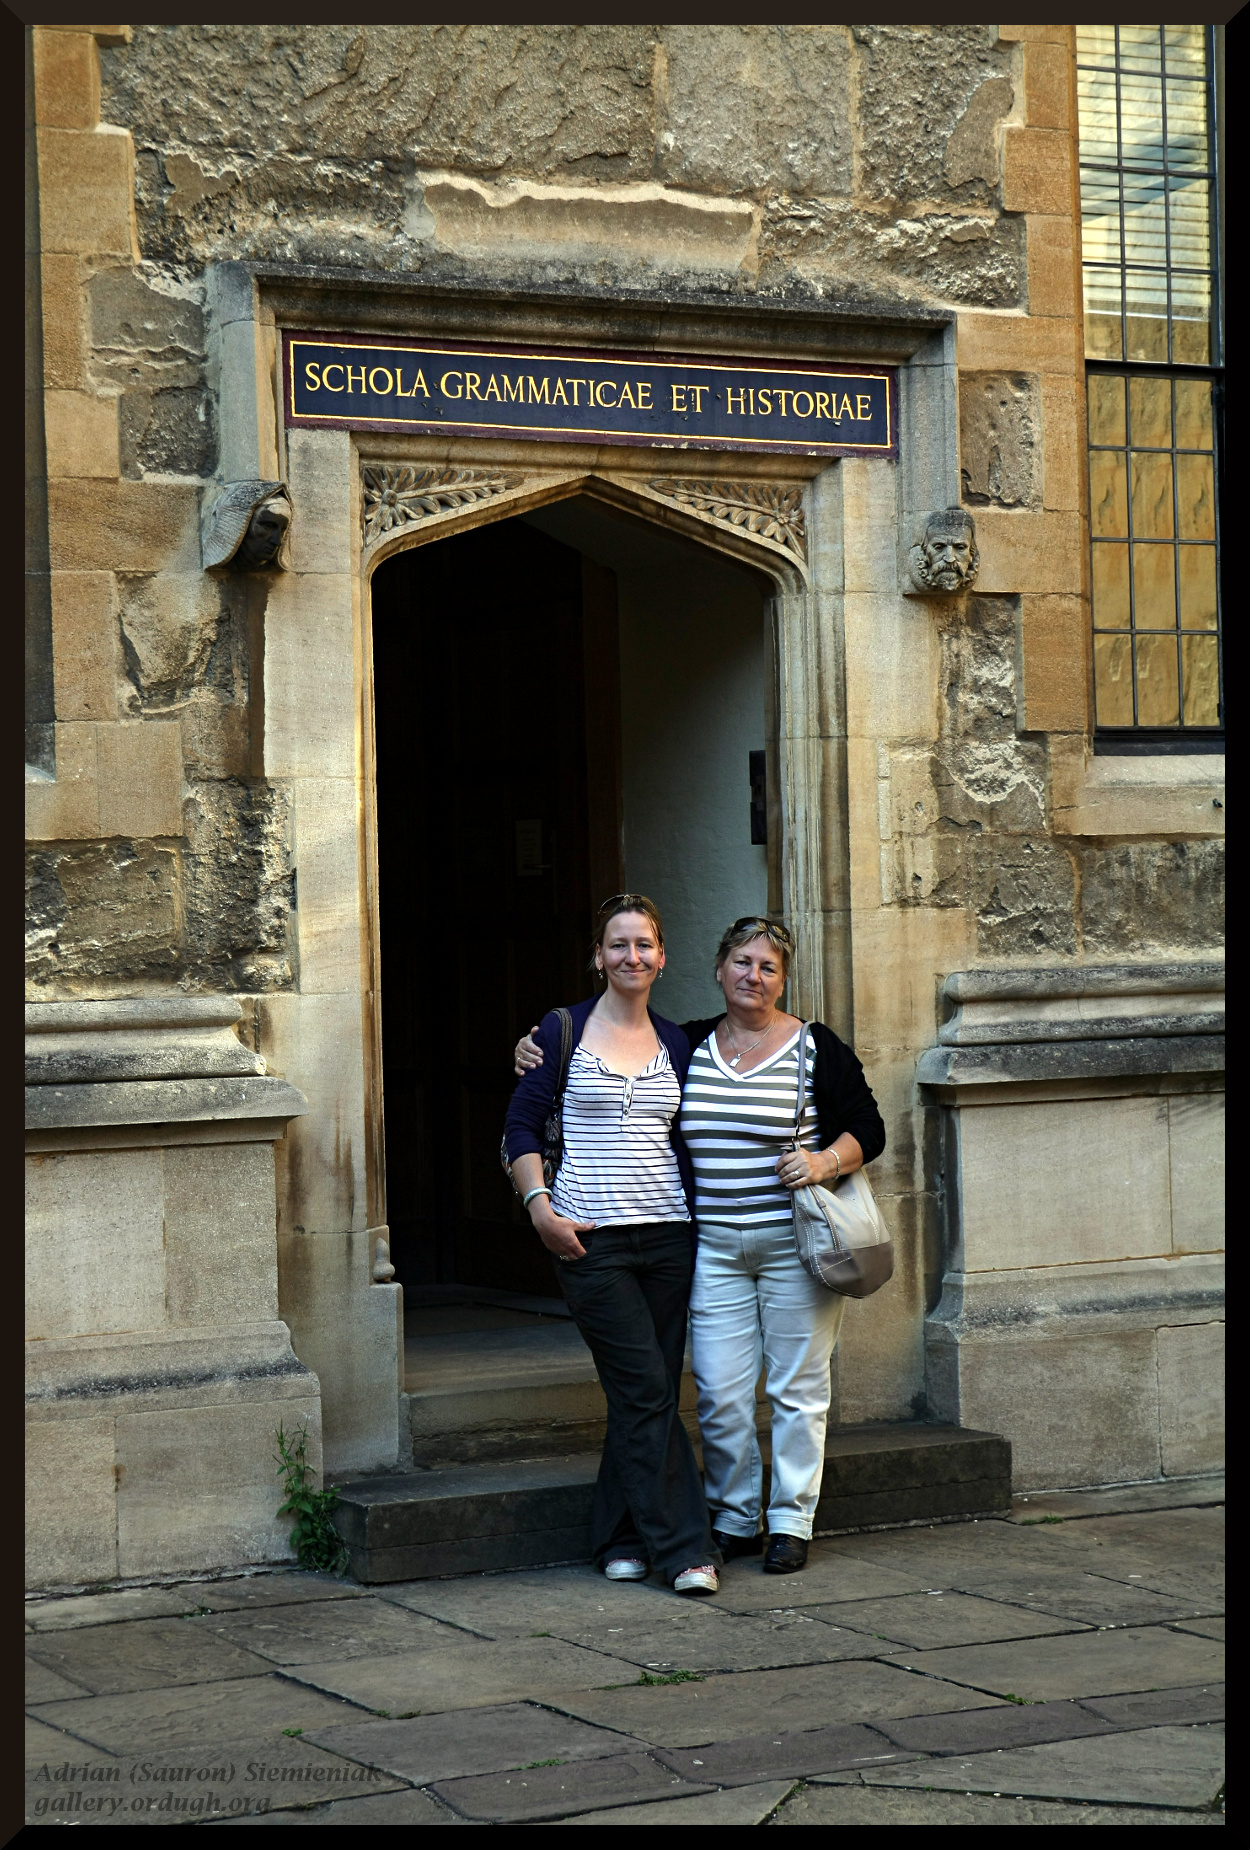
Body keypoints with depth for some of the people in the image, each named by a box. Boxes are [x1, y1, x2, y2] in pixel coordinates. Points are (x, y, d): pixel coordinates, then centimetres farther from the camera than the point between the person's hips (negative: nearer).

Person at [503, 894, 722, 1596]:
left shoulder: (675, 1041, 12)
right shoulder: (564, 1031, 1)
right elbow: (522, 1127, 1)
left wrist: (700, 1214, 9)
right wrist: (542, 1207, -10)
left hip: (668, 1234, 4)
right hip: (590, 1239, -4)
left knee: (647, 1395, 5)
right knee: (647, 1392, -9)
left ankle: (621, 1541, 17)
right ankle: (685, 1549, -6)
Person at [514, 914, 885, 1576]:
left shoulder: (817, 1048, 0)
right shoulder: (688, 1046, 9)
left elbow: (867, 1129, 2)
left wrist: (826, 1161, -16)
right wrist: (540, 1050, 4)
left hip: (793, 1242, -2)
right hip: (714, 1245, 3)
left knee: (796, 1385, 4)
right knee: (719, 1391, 1)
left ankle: (791, 1522, 14)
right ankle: (734, 1520, 15)